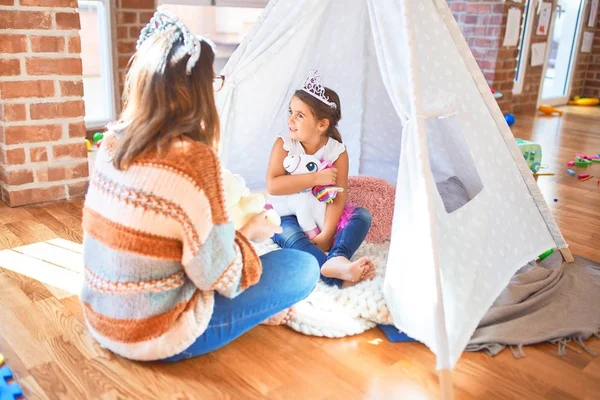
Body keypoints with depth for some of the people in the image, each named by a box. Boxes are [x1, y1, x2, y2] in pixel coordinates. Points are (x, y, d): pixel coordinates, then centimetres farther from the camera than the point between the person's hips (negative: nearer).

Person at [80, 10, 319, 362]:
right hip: (159, 337, -7)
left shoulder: (114, 139, -5)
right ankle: (261, 309, 28)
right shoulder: (194, 157, -27)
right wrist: (250, 233, -2)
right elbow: (217, 276, -21)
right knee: (304, 267, 2)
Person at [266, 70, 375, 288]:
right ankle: (337, 273, -58)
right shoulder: (284, 144, -11)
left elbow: (338, 198, -16)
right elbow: (272, 186, -23)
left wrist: (326, 235, -28)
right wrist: (316, 178, -25)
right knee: (287, 233, -35)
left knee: (362, 214, -20)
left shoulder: (337, 151, -10)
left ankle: (337, 259, -47)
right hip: (288, 215, -2)